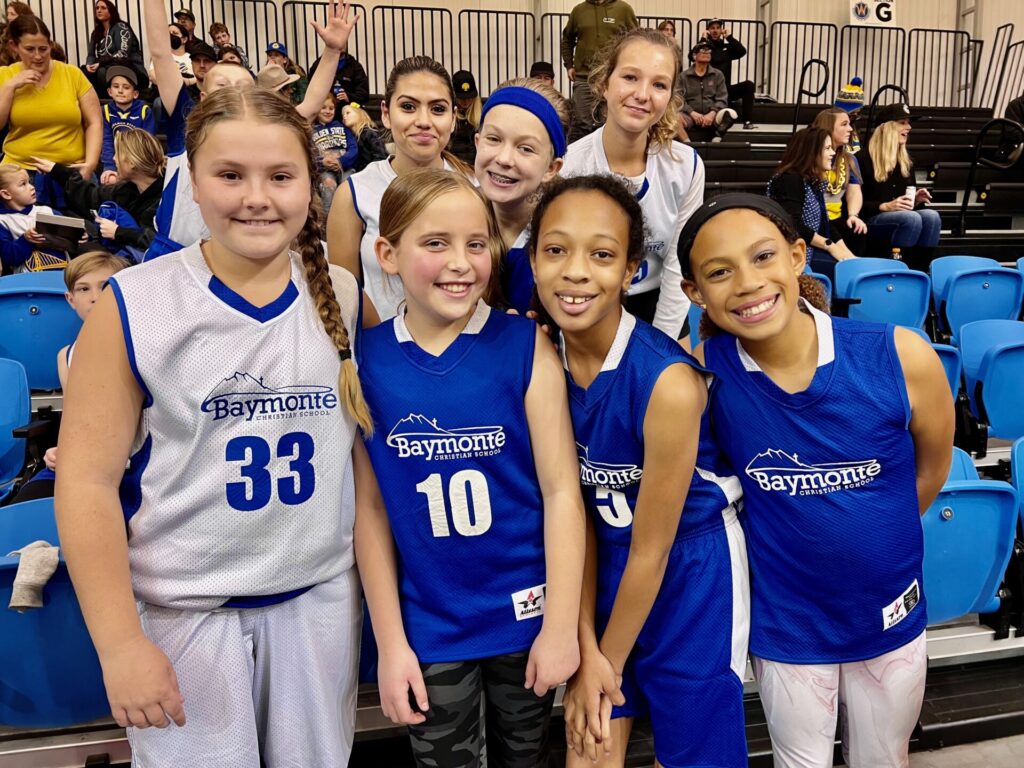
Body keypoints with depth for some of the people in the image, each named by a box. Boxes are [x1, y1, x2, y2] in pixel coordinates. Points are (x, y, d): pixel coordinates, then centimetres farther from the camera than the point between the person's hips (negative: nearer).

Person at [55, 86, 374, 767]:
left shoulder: (344, 298, -2)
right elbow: (87, 480, -8)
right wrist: (120, 643, -9)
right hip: (182, 606, -2)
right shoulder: (134, 305, -10)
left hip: (321, 595, 3)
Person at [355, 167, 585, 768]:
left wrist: (561, 625, -9)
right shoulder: (364, 358, -8)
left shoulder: (525, 346, -12)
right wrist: (390, 641, -3)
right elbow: (370, 505, -4)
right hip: (429, 627, 1)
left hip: (526, 613, 0)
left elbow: (561, 490, -10)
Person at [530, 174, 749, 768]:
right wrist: (585, 648, -6)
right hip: (604, 569, 4)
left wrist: (610, 662, -5)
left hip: (692, 572, -4)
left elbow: (651, 550, -17)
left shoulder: (669, 382, -28)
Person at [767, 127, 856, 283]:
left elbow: (824, 225, 13)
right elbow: (794, 227, -23)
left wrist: (845, 252, 1)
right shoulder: (789, 179, -12)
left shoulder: (814, 181, 16)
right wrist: (830, 247, -17)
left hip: (814, 248, 9)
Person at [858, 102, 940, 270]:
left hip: (904, 217, 6)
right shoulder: (863, 159, -2)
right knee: (912, 218, -34)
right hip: (871, 220, -6)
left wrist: (917, 199, 1)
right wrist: (885, 206, -20)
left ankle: (919, 272, -25)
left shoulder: (906, 162, 20)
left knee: (931, 217, -25)